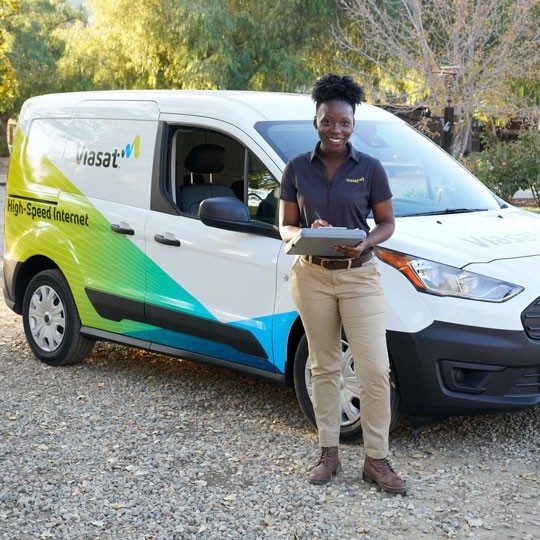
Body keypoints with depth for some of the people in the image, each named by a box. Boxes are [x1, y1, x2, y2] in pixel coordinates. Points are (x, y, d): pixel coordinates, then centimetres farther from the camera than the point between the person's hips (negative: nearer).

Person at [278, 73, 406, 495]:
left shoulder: (370, 168, -2)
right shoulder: (297, 169, 1)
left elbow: (386, 223, 4)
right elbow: (285, 226, 5)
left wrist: (366, 243, -17)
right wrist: (306, 235, -18)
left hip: (359, 275, -1)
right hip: (312, 275, 1)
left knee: (375, 369, -6)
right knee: (324, 366, 10)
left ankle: (377, 460, 6)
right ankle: (329, 453, 21)